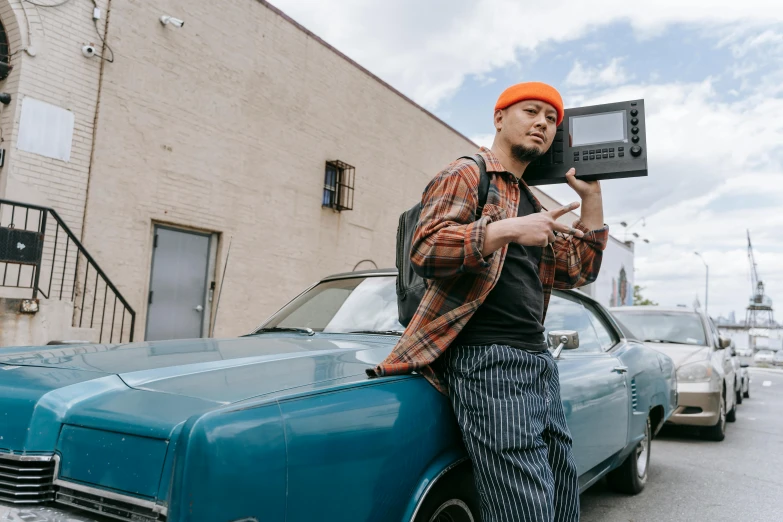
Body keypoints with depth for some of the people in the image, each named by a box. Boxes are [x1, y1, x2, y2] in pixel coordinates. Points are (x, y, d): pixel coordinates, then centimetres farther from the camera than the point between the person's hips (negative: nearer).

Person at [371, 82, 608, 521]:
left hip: (540, 364, 9)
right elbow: (425, 250, -15)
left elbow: (579, 271, 20)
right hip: (487, 361, -8)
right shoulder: (466, 174, 0)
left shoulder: (533, 203, 24)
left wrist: (592, 196, 15)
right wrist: (509, 230, -23)